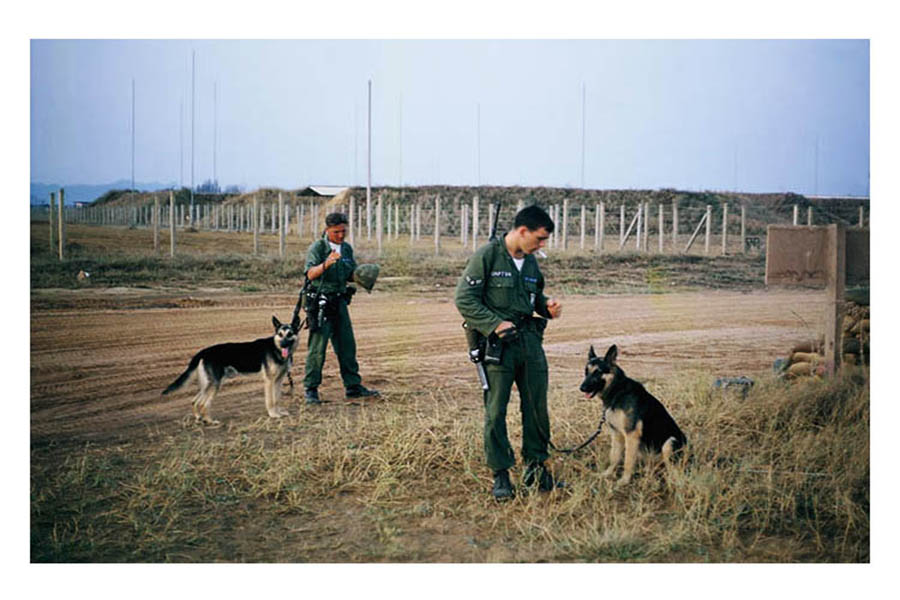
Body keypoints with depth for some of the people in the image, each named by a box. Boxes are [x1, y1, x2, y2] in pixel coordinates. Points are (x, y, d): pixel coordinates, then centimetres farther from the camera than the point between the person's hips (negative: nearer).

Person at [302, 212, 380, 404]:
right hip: (320, 302, -6)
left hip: (339, 301, 6)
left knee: (347, 345, 9)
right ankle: (311, 390, 3)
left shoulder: (347, 248, 12)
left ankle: (353, 387, 16)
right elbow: (311, 274, -22)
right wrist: (326, 264, -40)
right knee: (317, 347, -6)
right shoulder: (317, 247, -9)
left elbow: (352, 274, 18)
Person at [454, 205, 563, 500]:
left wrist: (546, 305, 4)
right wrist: (495, 324, -18)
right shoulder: (487, 255, -9)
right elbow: (464, 299, -11)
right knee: (496, 411, -1)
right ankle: (500, 475, 9)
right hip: (498, 343, -6)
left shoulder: (531, 261, 12)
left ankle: (536, 468, 23)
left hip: (530, 340, 7)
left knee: (537, 407, 9)